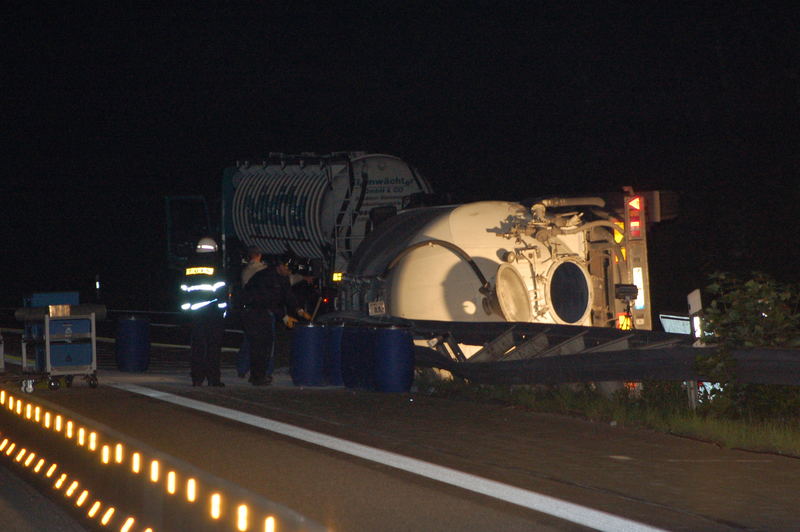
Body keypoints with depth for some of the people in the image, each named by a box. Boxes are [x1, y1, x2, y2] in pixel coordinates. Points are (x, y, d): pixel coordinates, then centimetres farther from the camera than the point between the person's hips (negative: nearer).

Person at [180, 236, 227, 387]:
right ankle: (213, 378, -3)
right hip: (213, 312, -4)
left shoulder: (189, 268, 9)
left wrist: (187, 308, 17)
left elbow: (184, 290, 11)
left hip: (196, 313, 4)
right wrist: (223, 309, -3)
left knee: (197, 346, 7)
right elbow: (221, 290, -8)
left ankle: (197, 378, 4)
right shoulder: (216, 268, -6)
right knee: (213, 345, 0)